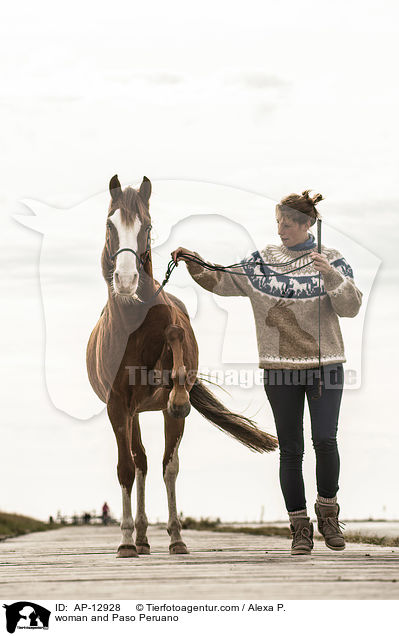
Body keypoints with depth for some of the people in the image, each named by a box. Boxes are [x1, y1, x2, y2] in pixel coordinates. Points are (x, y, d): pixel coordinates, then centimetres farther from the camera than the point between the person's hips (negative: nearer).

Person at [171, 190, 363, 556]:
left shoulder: (331, 261, 2)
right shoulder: (263, 262, 8)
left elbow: (351, 307, -8)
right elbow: (221, 282, 11)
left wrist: (331, 275, -22)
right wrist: (195, 264, -5)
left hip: (325, 364, -2)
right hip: (280, 368, 2)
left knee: (325, 440, -13)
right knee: (290, 450, 3)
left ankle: (328, 511, 9)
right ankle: (300, 528, 9)